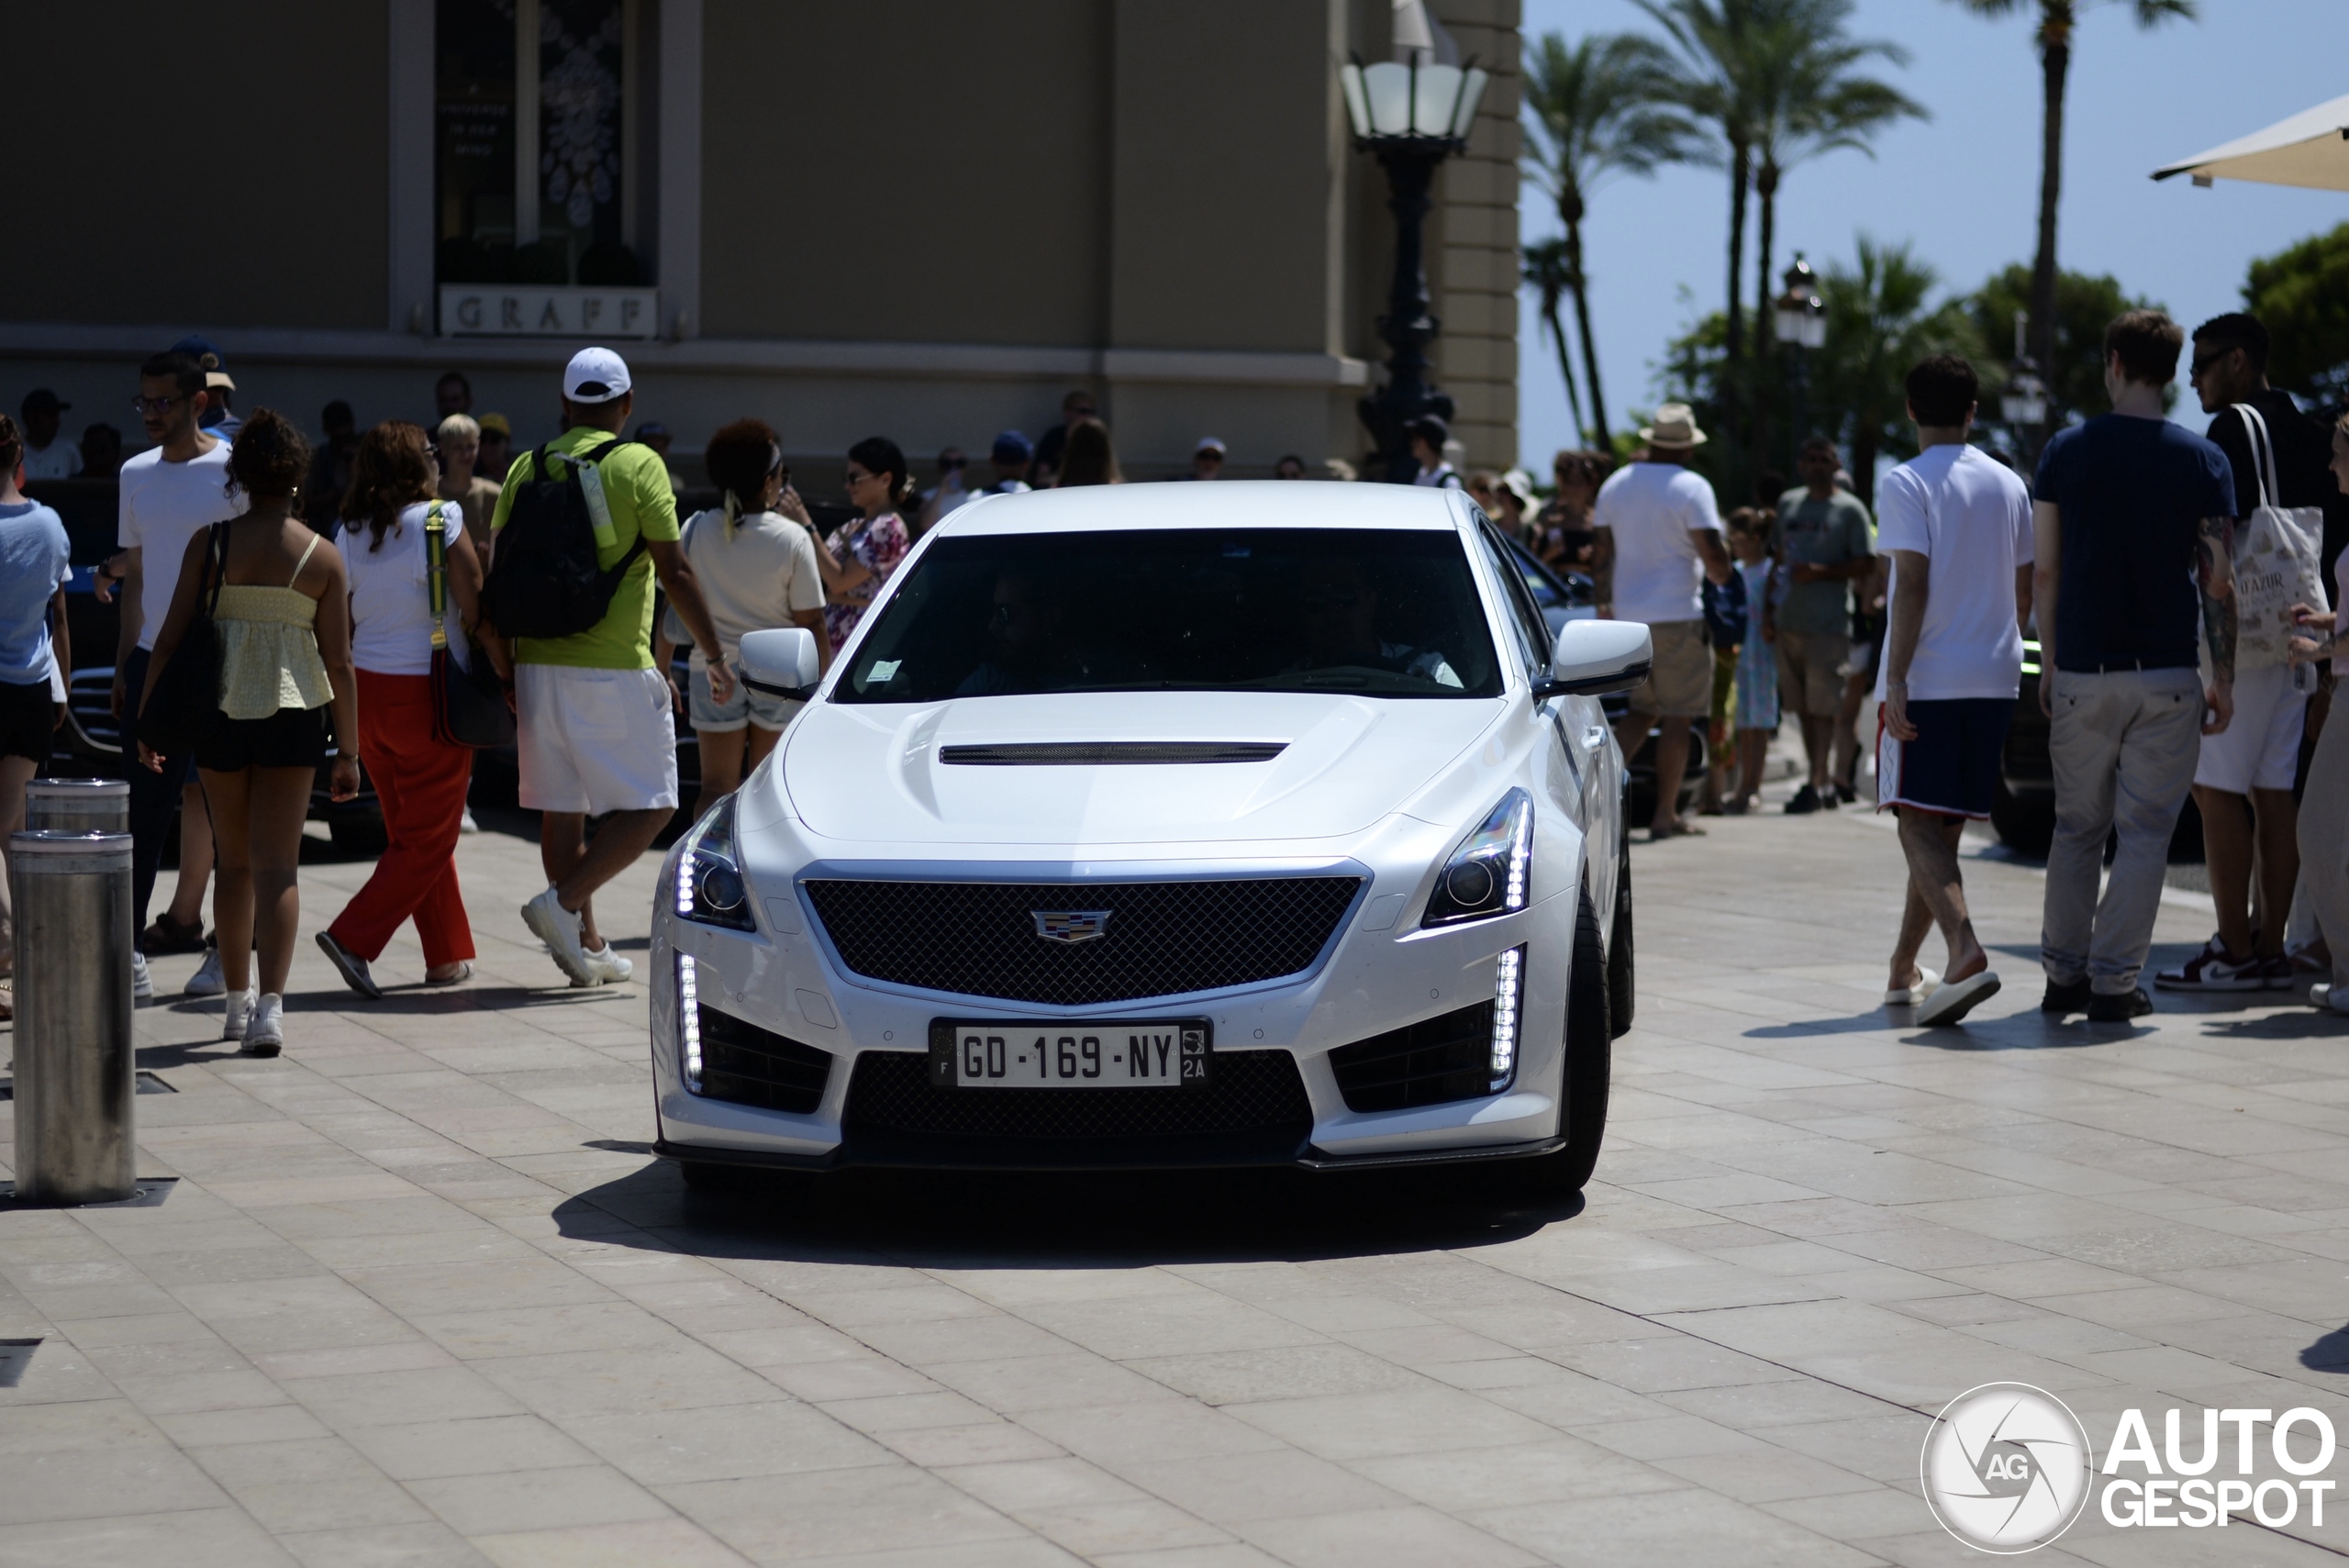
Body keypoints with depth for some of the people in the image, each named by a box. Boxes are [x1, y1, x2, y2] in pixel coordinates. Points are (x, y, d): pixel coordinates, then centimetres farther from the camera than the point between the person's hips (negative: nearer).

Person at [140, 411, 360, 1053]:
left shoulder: (209, 543, -1)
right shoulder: (322, 558, -1)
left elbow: (171, 638, -2)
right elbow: (338, 663, -1)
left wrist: (148, 718, 8)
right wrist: (348, 752, 5)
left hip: (220, 710, 1)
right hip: (293, 712, -1)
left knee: (234, 862, 16)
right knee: (276, 866, -2)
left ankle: (237, 1000, 23)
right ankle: (270, 1005, -16)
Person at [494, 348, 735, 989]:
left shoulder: (526, 467, 8)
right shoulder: (638, 465, -6)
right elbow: (675, 571, -10)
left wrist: (502, 664, 15)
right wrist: (715, 655, -1)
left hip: (537, 664, 6)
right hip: (614, 670, -6)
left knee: (561, 809, 12)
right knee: (647, 806, 2)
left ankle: (587, 945, 16)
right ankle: (563, 902, -14)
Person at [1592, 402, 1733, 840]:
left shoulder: (1615, 484, 9)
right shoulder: (1691, 487, -9)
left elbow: (1603, 554, 13)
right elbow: (1713, 556, -13)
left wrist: (1604, 603, 22)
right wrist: (1720, 574, 9)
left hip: (1628, 615, 6)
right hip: (1677, 615, -6)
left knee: (1643, 709, 19)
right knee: (1677, 716, 1)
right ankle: (1665, 815, 2)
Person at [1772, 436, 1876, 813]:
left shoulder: (1849, 509, -1)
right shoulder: (1788, 503, 15)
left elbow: (1866, 564, -5)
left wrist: (1820, 571, -15)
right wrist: (1770, 608, 15)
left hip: (1828, 623, -6)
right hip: (1788, 622, 6)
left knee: (1822, 707, -9)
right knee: (1803, 707, 8)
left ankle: (1817, 785, -9)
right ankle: (1823, 782, 15)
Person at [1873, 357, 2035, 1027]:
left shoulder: (1906, 483, -7)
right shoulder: (2009, 485, 11)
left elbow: (1913, 584, -15)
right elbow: (2024, 591, 14)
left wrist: (1896, 678, -15)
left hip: (1926, 678, -5)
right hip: (1994, 677, 6)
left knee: (1920, 825, -6)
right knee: (1944, 828, 13)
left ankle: (1966, 953, -27)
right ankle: (1904, 968, 22)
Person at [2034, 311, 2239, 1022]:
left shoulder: (2066, 451, 1)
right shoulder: (2202, 460, -2)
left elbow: (2043, 572, 3)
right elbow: (2217, 582, -4)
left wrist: (2049, 663, 12)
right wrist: (2223, 681, 2)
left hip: (2082, 671, 1)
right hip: (2167, 674, -1)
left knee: (2077, 828, 13)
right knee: (2145, 831, 4)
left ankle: (2063, 975, 15)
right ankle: (2114, 981, 1)